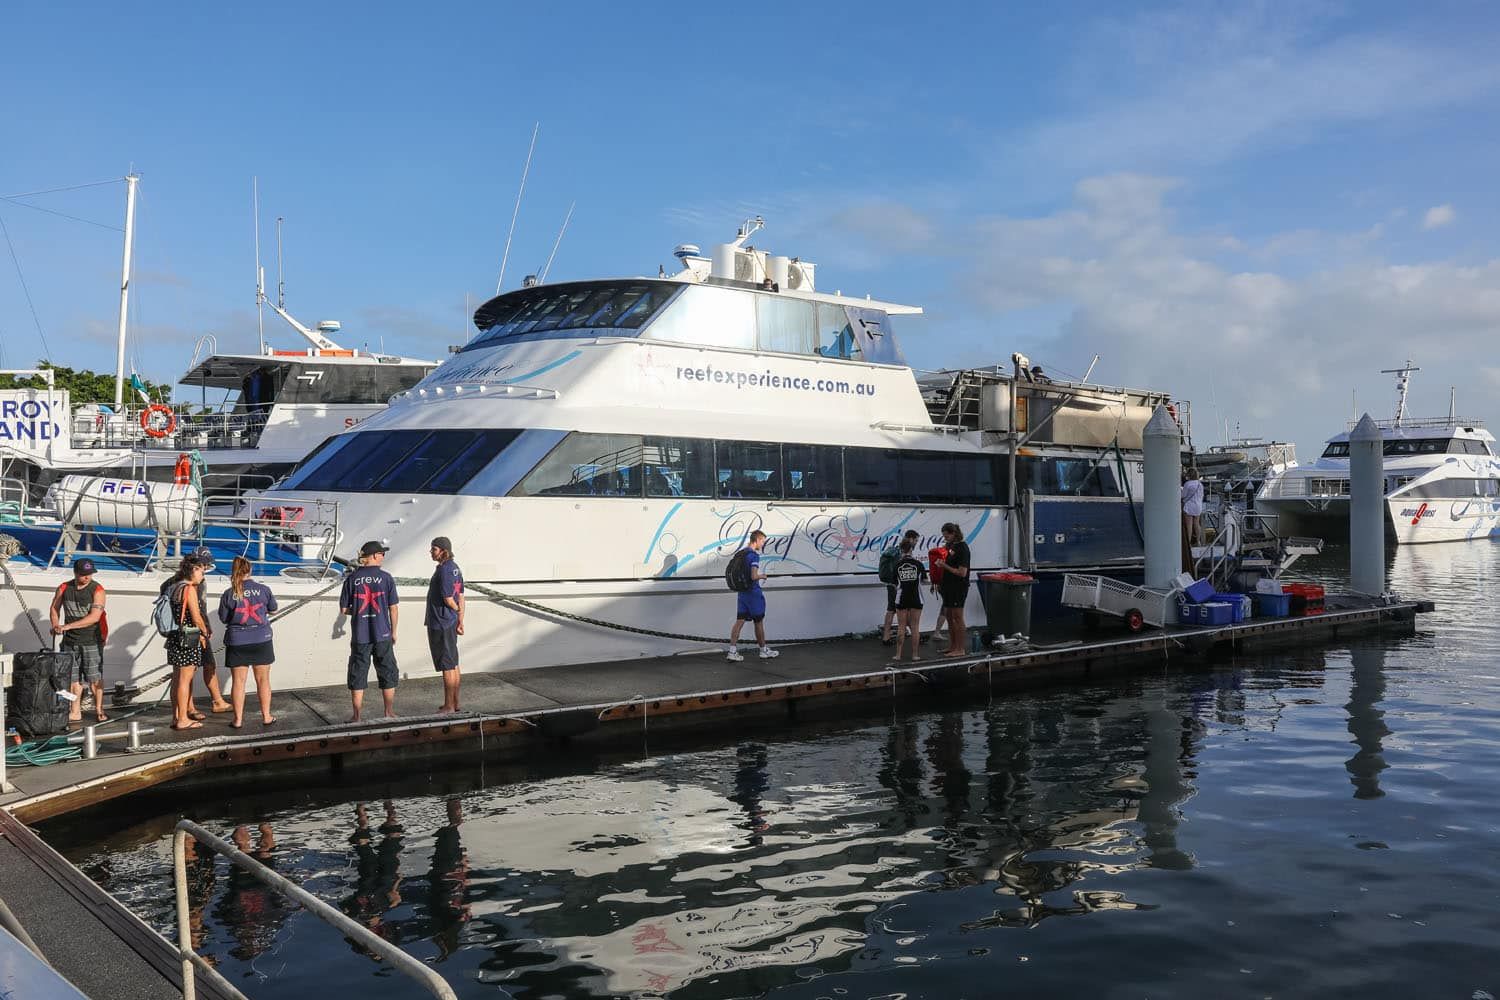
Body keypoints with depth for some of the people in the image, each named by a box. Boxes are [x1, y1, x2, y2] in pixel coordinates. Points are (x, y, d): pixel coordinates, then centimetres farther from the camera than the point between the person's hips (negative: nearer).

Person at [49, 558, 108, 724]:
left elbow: (94, 617, -18)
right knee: (73, 677, 5)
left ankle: (99, 711, 4)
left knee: (94, 677, -3)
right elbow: (55, 608, 20)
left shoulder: (97, 590, -9)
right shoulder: (64, 589, 4)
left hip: (92, 640, -4)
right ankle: (75, 712, 11)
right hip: (70, 640, 4)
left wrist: (67, 626, -20)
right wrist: (56, 626, 2)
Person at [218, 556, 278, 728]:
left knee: (238, 681, 7)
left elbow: (223, 618, 1)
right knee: (263, 679, 11)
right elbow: (273, 607, 8)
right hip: (261, 640, 1)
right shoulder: (263, 589, -6)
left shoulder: (228, 594, -8)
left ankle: (238, 719, 10)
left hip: (237, 642, -1)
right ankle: (266, 716, 17)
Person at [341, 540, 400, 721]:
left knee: (358, 674, 9)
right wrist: (393, 631, 9)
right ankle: (389, 713, 17)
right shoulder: (385, 578, -6)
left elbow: (343, 609, 0)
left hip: (359, 636, 1)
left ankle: (356, 715, 14)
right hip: (382, 634, -1)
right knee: (387, 673, 11)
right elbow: (393, 608, -3)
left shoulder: (352, 579, -2)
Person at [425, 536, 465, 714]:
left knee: (447, 666, -1)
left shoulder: (444, 570, -20)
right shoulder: (455, 568, 9)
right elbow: (460, 598, 10)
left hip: (440, 624, -9)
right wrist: (460, 621, 11)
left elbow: (448, 600, -20)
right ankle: (455, 702, 25)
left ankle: (449, 706, 6)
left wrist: (457, 611, 1)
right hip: (451, 622, 9)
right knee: (453, 664, 16)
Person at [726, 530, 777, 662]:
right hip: (754, 593, -7)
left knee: (739, 621, 4)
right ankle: (764, 651, 21)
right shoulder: (754, 555, -17)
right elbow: (754, 576, -26)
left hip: (742, 592, 7)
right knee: (759, 622, 7)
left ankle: (732, 651, -2)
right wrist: (762, 576, -7)